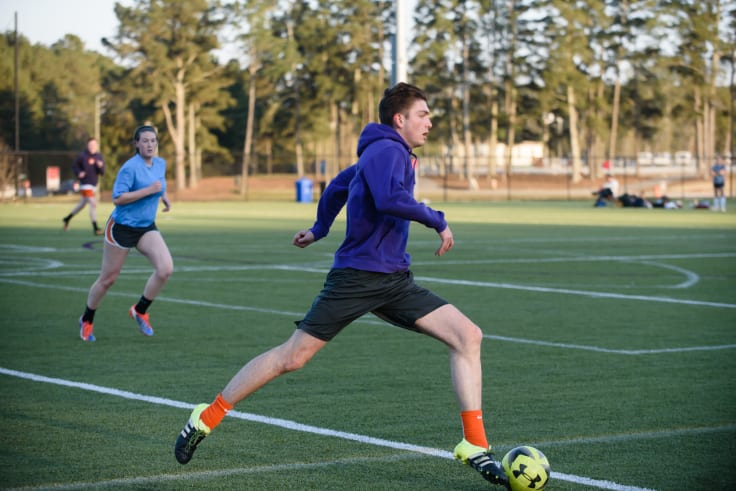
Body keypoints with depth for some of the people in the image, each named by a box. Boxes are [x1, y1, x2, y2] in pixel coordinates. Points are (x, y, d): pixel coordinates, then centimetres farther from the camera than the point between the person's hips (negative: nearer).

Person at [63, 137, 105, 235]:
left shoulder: (98, 156, 5)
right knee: (93, 204, -16)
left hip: (94, 185, 7)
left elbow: (102, 172, 4)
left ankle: (67, 219, 39)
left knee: (82, 204, 19)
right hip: (85, 184, -7)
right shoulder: (83, 156, -9)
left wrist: (100, 166, -17)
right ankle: (95, 228, -14)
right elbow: (75, 166, 2)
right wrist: (79, 173, -17)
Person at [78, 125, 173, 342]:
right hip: (122, 227, -6)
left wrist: (164, 196, 9)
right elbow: (118, 198, -24)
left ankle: (140, 311, 3)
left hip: (147, 228, 6)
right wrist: (149, 190, -24)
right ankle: (87, 320, 27)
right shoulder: (130, 167, -17)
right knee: (108, 278, 5)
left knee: (166, 269, -17)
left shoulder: (161, 164, 5)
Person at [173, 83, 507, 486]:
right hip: (356, 278, -9)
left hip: (395, 280, 9)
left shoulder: (388, 154, 17)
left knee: (468, 336, -6)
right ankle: (207, 418, 13)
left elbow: (338, 186, 31)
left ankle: (474, 446, -5)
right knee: (293, 357, -4)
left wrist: (320, 228, 44)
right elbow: (390, 199, -32)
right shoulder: (386, 150, -12)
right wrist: (438, 221, -21)